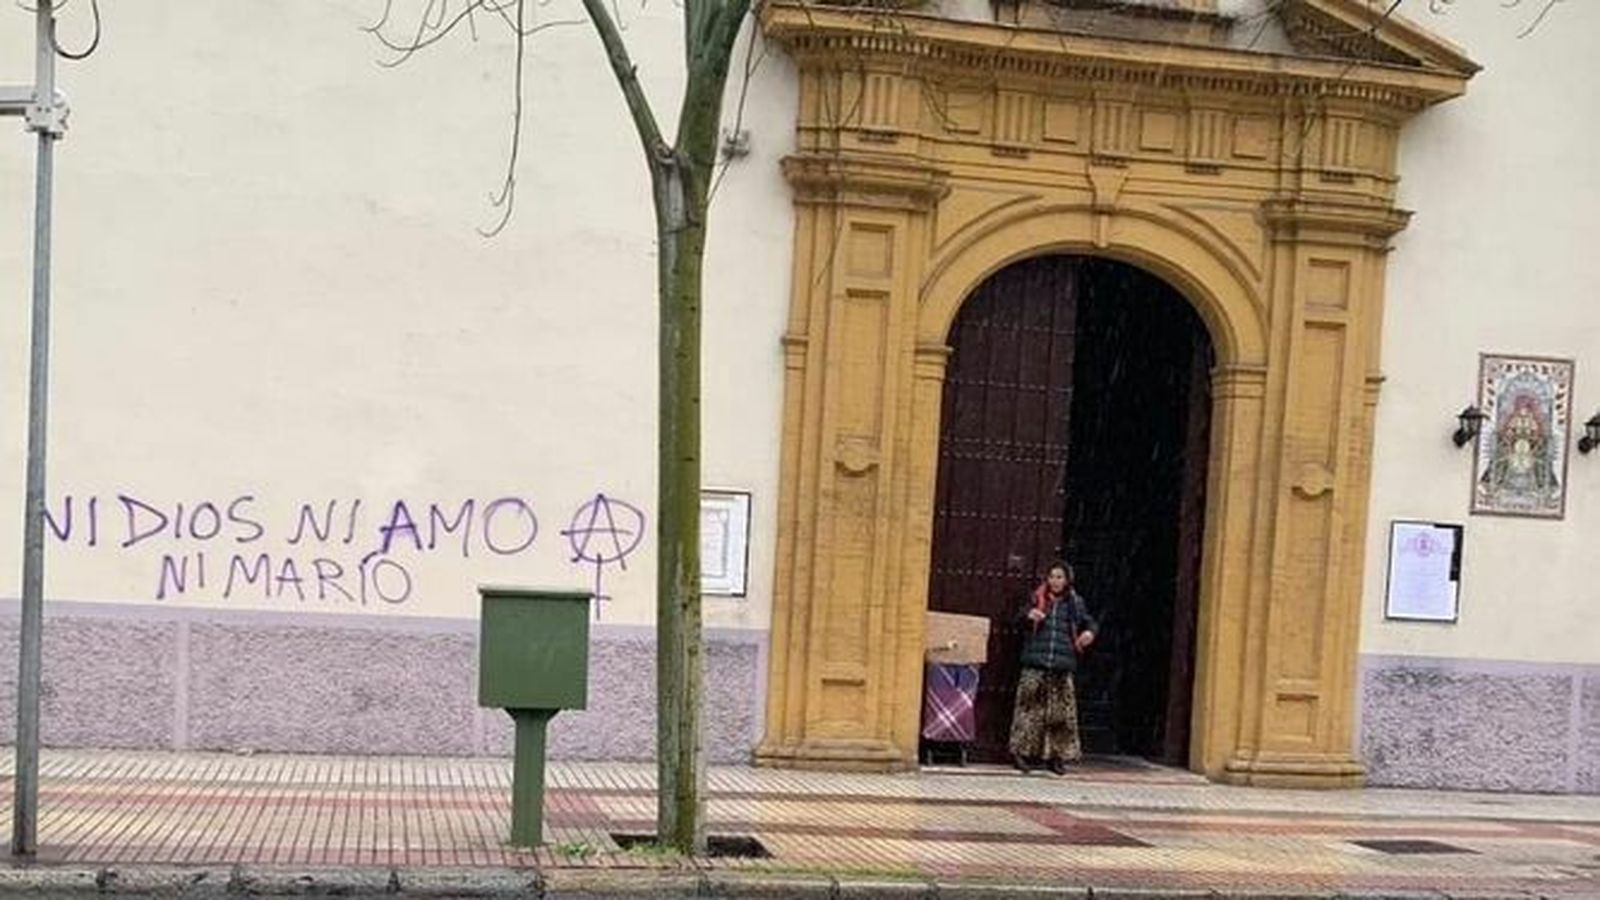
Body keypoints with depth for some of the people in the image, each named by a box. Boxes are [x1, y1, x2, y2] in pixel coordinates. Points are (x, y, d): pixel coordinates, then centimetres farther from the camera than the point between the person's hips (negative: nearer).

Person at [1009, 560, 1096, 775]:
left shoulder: (1074, 603, 11)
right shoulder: (1036, 599, 7)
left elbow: (1089, 622, 20)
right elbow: (1020, 624, 8)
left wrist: (1089, 632, -3)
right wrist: (1028, 616, -14)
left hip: (1062, 667, 2)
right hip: (1035, 665, -2)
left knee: (1061, 712, 2)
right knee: (1031, 708, -3)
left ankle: (1055, 755, 12)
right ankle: (1022, 752, 5)